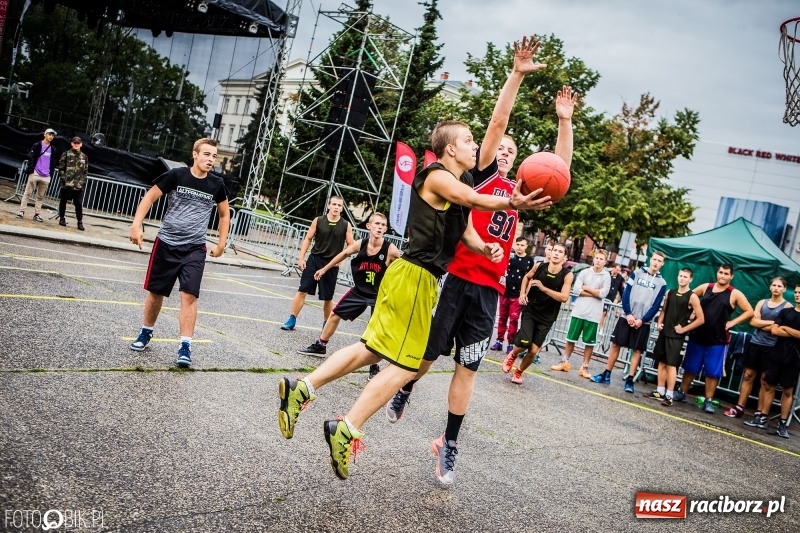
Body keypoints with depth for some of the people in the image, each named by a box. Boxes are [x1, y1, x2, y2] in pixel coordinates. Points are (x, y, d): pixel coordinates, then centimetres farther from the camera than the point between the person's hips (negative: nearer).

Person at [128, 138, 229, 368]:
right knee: (156, 292, 11)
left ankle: (185, 346, -6)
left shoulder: (216, 185, 0)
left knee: (189, 296, -11)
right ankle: (146, 332, 33)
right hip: (166, 244, 0)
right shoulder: (176, 175, -8)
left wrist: (221, 244, 10)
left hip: (195, 249, 1)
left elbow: (225, 214, 15)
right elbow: (149, 197, -2)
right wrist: (136, 225, -13)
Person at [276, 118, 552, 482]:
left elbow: (467, 231, 18)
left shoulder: (461, 183, 20)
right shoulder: (437, 176, -11)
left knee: (373, 349, 14)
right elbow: (475, 200, -31)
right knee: (405, 364, -6)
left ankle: (302, 388, 14)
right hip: (415, 276, -10)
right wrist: (512, 204, -47)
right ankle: (347, 431, -2)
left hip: (417, 276, 10)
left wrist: (486, 248, -3)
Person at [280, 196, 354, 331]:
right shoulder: (318, 221, -1)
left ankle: (326, 324, 24)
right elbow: (308, 239, 5)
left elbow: (351, 246, 1)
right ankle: (291, 320, 7)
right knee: (302, 290, -2)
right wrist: (301, 257, -2)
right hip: (314, 259, 1)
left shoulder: (346, 225, -3)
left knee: (328, 297, 7)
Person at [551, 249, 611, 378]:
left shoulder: (606, 276, -1)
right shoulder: (584, 272, 2)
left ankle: (585, 367, 15)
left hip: (593, 314, -1)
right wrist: (595, 293, -10)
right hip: (579, 311, 1)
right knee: (571, 338, 8)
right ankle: (564, 362, 20)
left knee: (590, 342, 5)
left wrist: (586, 288, -6)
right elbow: (576, 290, -7)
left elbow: (603, 294, -13)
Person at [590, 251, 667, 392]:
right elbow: (626, 293, -1)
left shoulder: (661, 283, 3)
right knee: (615, 345, 2)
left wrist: (642, 320, -12)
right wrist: (628, 313, -11)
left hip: (643, 322, -1)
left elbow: (656, 306, -2)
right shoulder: (636, 273, 4)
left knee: (637, 350, 2)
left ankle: (630, 381, 8)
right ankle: (606, 375, 11)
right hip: (627, 317, 1)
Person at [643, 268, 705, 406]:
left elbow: (701, 319, -9)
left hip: (676, 336, -6)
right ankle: (660, 391, 17)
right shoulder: (670, 293, 9)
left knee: (671, 364, -7)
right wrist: (659, 323, 2)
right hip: (664, 333, 6)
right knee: (662, 363, 10)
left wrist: (684, 329, -11)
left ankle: (669, 396, -3)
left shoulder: (692, 297, -8)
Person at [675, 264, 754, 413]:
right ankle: (682, 393, 26)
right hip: (697, 336, 2)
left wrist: (732, 323, -10)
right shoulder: (705, 287, 4)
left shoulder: (735, 294, -4)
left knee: (713, 372, 2)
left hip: (718, 340, -2)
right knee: (690, 367, 12)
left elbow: (749, 312, -2)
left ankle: (708, 401, 12)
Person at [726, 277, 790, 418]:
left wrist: (760, 323, -8)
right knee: (748, 375, 6)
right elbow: (753, 322, -2)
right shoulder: (762, 303, 10)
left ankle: (760, 413, 6)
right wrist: (772, 322, -11)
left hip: (772, 347, -4)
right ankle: (739, 407, 10)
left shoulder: (788, 306, -1)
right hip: (755, 343, 4)